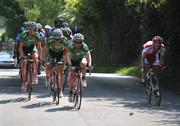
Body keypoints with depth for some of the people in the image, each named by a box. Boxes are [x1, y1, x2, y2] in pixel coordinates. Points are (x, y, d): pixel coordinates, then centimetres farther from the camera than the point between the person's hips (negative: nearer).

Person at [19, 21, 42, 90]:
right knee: (24, 64, -10)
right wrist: (22, 56, -34)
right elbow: (20, 47, -23)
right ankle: (24, 82, -1)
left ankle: (35, 75, -21)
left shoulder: (37, 35, -22)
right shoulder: (24, 35, -29)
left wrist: (40, 57, -18)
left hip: (32, 47, 1)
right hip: (24, 48, -1)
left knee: (35, 57, -29)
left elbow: (39, 46, -12)